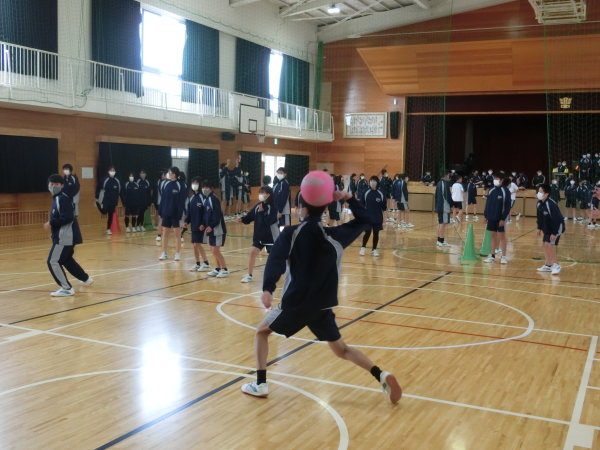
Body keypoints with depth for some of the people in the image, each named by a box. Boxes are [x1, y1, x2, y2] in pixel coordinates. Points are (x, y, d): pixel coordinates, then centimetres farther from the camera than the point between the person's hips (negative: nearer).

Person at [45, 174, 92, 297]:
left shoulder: (63, 199, -17)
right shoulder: (56, 198, 15)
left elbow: (67, 218, -25)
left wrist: (51, 223, -21)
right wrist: (53, 226, 9)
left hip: (65, 236, -11)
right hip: (63, 235, 11)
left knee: (53, 262, -10)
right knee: (66, 260, 26)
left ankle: (67, 289, -8)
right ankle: (86, 279, 42)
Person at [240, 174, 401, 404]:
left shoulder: (290, 234, -5)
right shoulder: (335, 235, 2)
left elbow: (276, 261, -22)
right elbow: (363, 220, 16)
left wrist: (267, 288, -33)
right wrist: (348, 198, 8)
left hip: (295, 303, -3)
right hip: (323, 306, 3)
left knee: (261, 331, 20)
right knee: (342, 350, 15)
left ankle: (260, 384, 14)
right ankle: (382, 375, -4)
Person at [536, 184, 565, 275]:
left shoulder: (551, 204, -30)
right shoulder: (539, 203, -6)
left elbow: (556, 219, -28)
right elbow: (540, 216, 9)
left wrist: (554, 233, -27)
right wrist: (539, 228, 10)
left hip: (557, 226, -9)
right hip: (547, 227, 9)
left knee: (549, 244, -16)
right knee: (544, 244, 9)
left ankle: (556, 265, -4)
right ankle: (547, 265, 21)